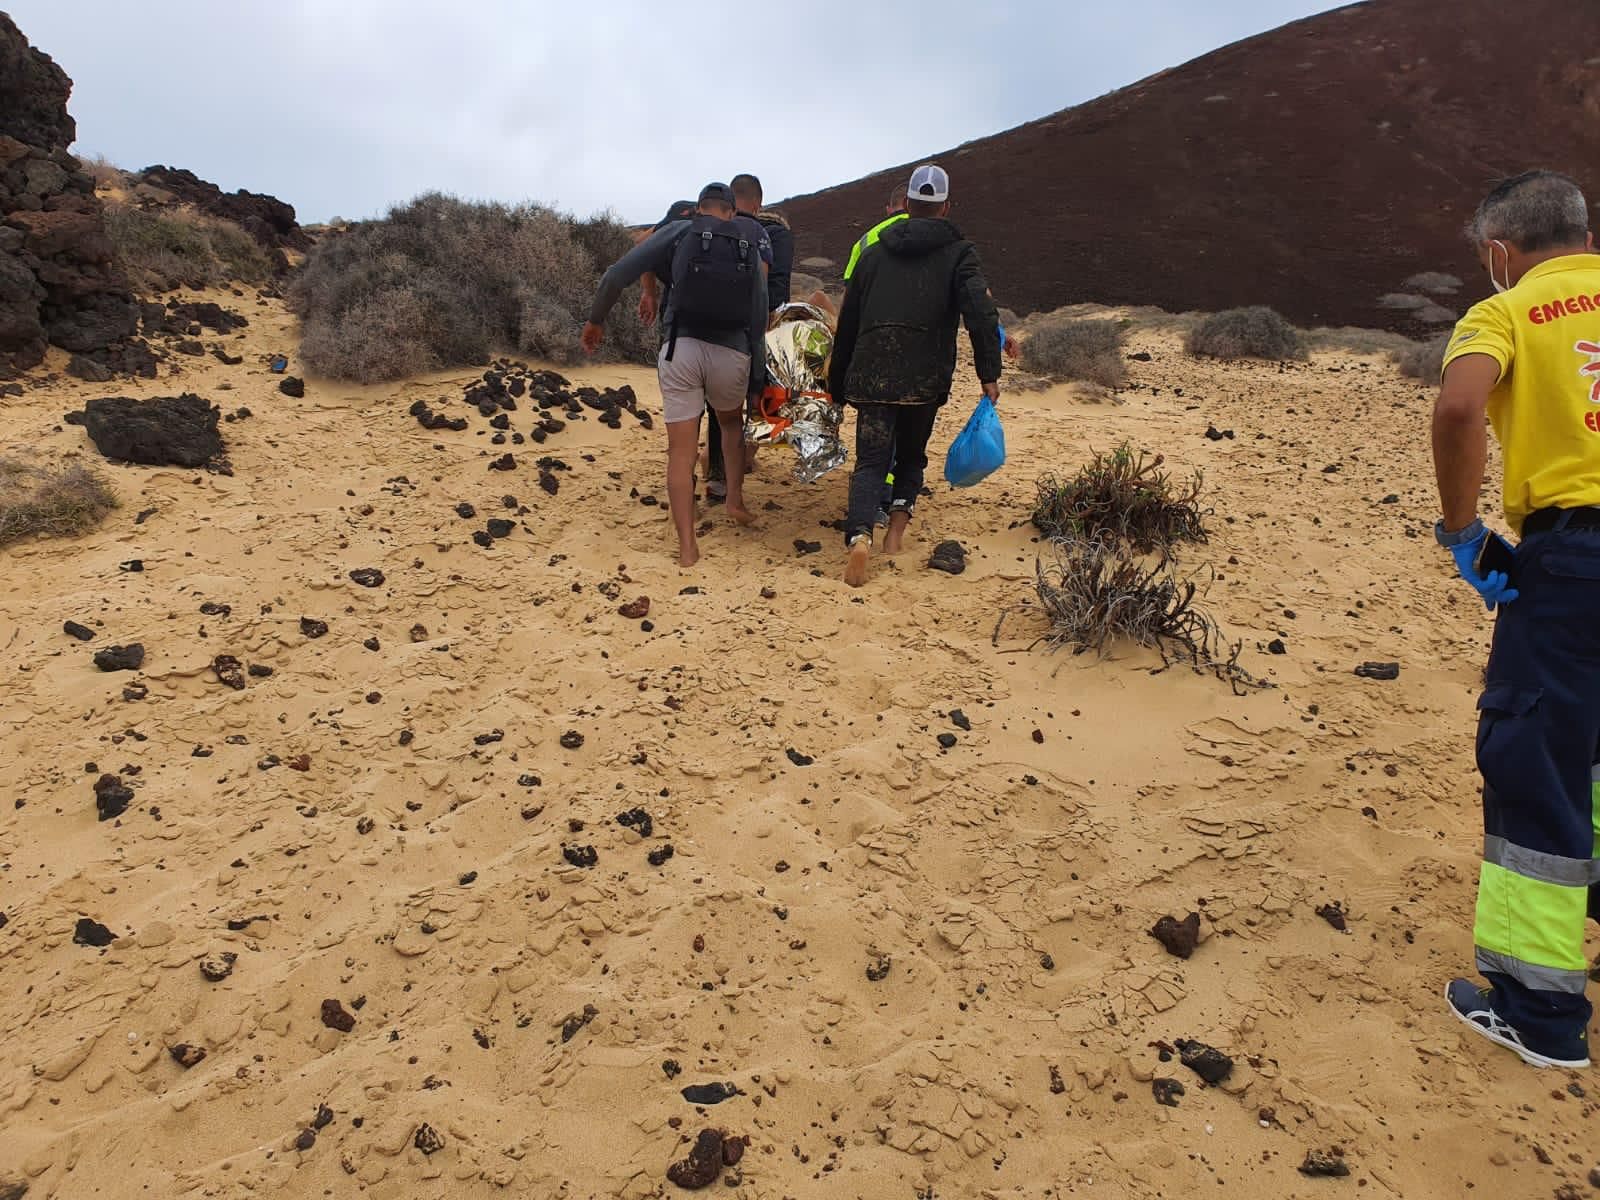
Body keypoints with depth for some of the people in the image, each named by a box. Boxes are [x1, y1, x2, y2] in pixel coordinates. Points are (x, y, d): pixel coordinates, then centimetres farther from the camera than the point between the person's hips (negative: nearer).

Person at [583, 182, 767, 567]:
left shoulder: (678, 233, 9)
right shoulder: (749, 250, 15)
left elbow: (617, 274, -1)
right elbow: (759, 317, 13)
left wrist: (596, 319, 12)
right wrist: (758, 372, 20)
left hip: (681, 348, -2)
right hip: (732, 353, 2)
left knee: (681, 450, 2)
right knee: (731, 422, 32)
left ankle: (687, 546, -1)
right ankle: (735, 498, 21)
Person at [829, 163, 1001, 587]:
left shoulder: (875, 254, 19)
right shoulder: (958, 253, 9)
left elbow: (847, 324, 20)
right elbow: (981, 313, -9)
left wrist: (838, 384, 26)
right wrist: (989, 373, -9)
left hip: (871, 375, 1)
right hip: (925, 378, -1)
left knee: (870, 461, 0)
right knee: (911, 456, 20)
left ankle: (860, 537, -23)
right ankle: (897, 525, 2)